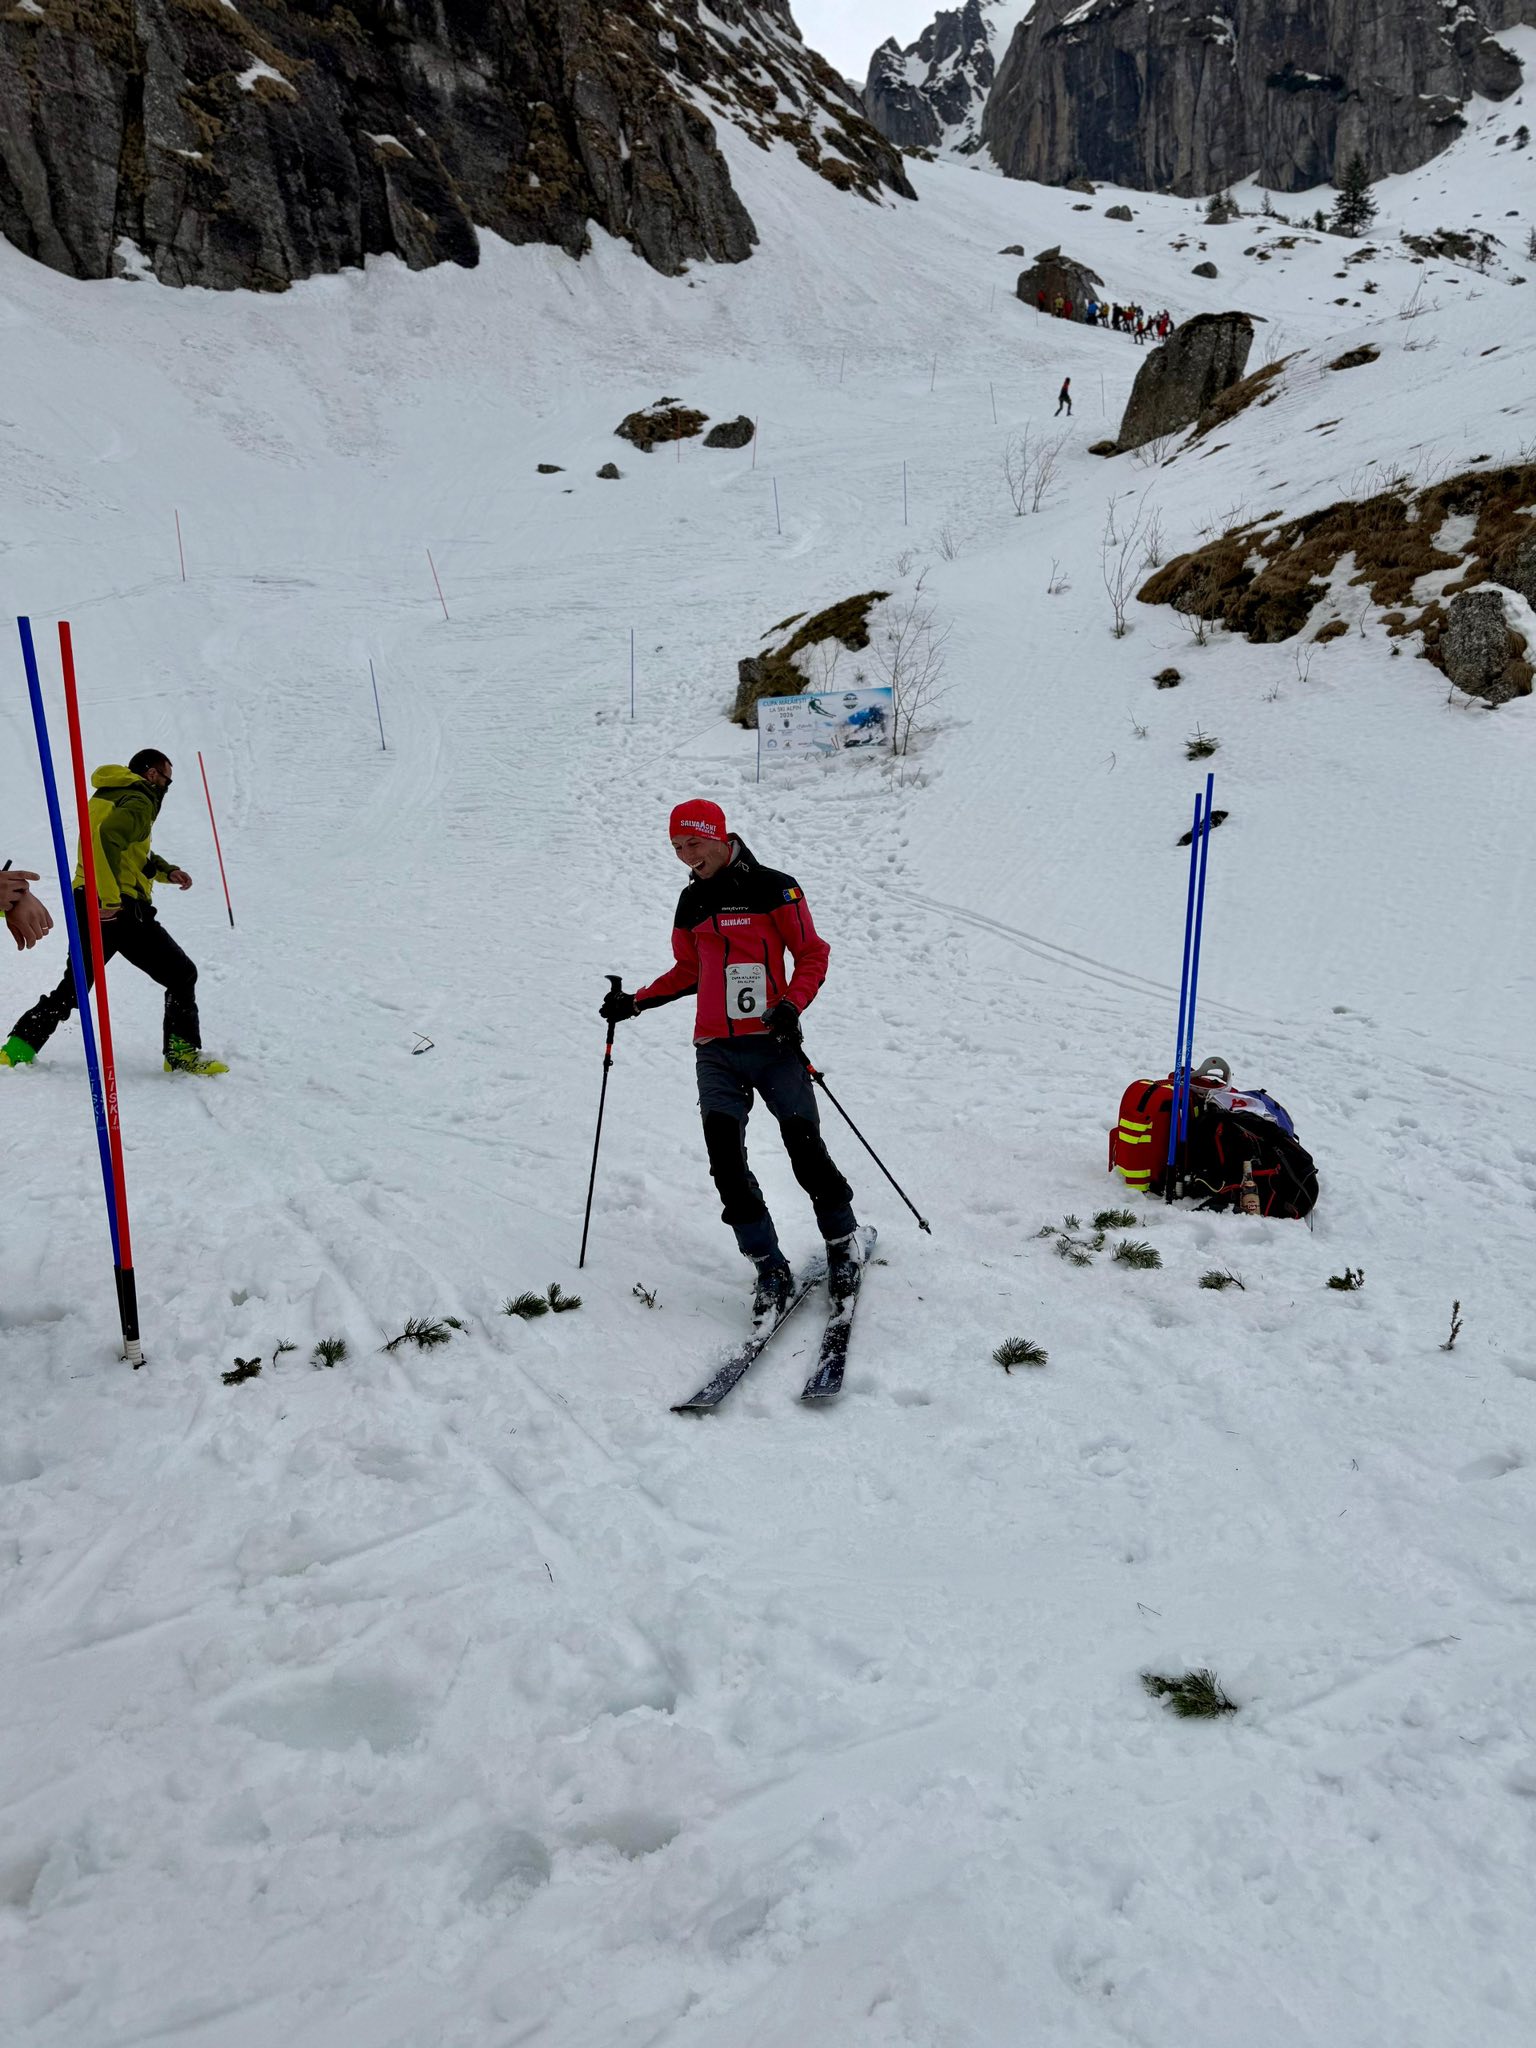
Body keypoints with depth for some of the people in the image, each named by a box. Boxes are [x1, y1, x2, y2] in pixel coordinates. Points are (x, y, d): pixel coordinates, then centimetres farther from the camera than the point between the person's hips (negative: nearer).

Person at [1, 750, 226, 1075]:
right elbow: (106, 838, -25)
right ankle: (183, 1053, -3)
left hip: (85, 903, 9)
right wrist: (109, 899, -28)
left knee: (72, 986, 16)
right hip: (121, 908, -9)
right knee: (182, 975, 0)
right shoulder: (138, 803, -8)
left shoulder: (107, 796, 22)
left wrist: (167, 870, 18)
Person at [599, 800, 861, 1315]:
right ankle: (771, 1269, 0)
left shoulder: (774, 888, -1)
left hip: (772, 1045, -4)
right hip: (715, 1051, 4)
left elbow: (813, 954, 0)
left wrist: (791, 1005, -15)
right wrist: (635, 1001, 17)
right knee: (725, 1159, -9)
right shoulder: (691, 902, 15)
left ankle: (843, 1241, 18)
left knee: (805, 1147, -7)